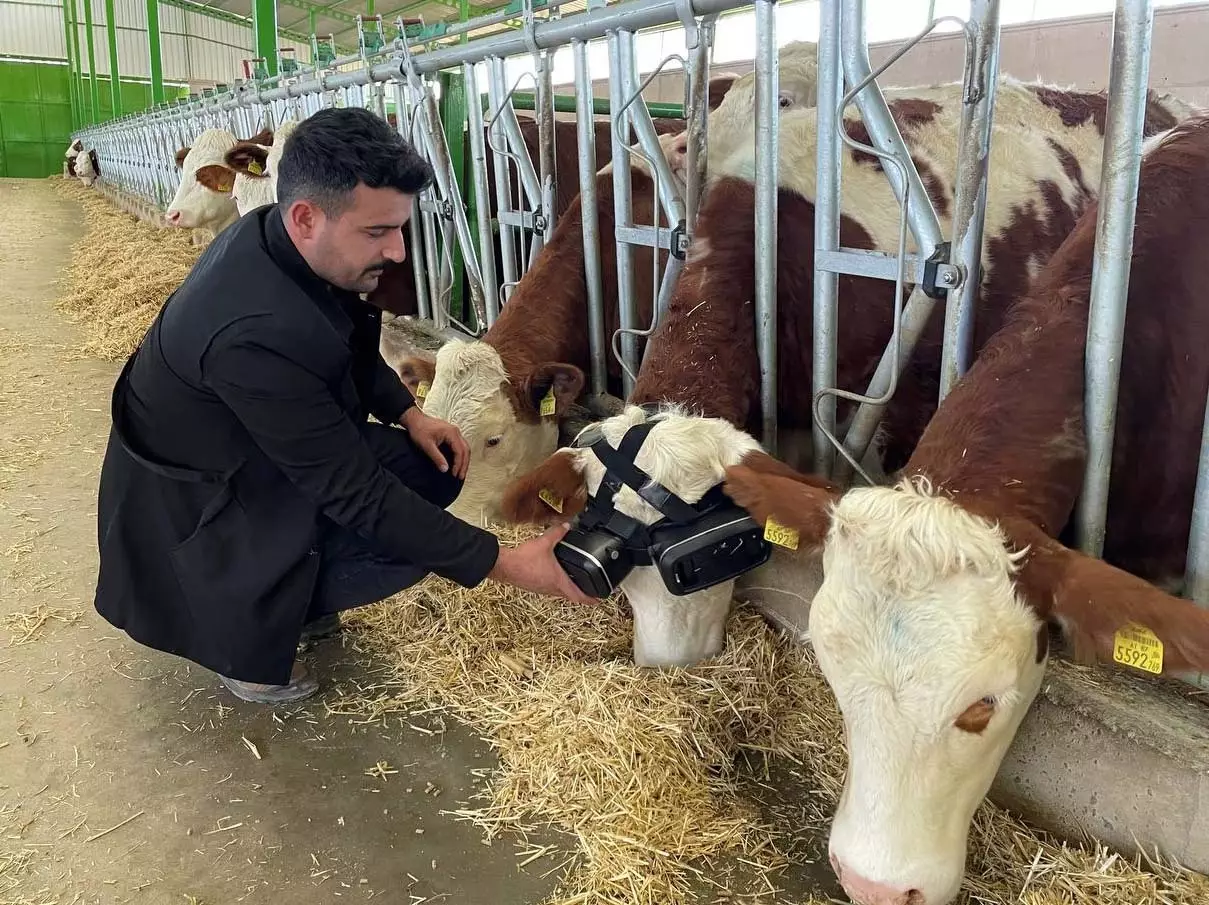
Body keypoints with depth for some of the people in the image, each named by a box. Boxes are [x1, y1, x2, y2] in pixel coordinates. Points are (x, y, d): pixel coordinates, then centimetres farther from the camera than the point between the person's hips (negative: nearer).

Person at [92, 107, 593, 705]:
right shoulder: (255, 331, -38)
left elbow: (352, 344, 10)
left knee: (433, 464, -3)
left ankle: (279, 590, 13)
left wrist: (407, 413, -5)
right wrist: (502, 563, -28)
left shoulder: (270, 235, -12)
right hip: (197, 502, -8)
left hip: (260, 450, 9)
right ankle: (244, 628, 2)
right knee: (405, 541, -23)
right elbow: (355, 493, -31)